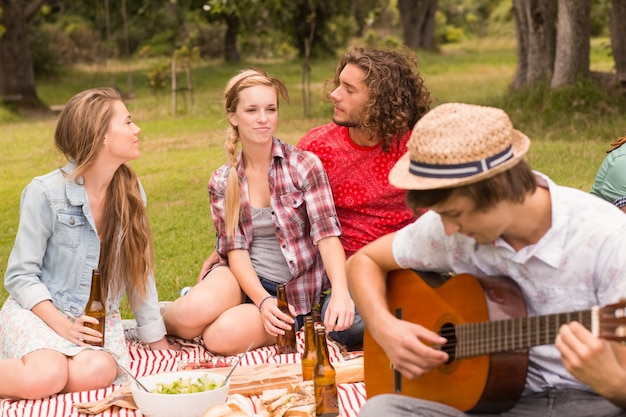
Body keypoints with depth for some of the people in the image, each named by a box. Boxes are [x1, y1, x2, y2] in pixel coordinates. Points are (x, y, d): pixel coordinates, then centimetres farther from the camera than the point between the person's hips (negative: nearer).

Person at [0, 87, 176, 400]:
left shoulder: (130, 192, 1)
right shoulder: (46, 194, -12)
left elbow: (139, 270, 8)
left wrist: (156, 338, 8)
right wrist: (62, 326, -20)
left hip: (99, 316, 4)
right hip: (40, 309, -4)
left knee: (95, 374, -30)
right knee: (45, 379, -34)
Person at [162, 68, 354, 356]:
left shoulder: (305, 165, -6)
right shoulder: (222, 181, 3)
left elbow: (327, 235, -15)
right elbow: (235, 249, -3)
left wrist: (341, 293, -32)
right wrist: (262, 300, -21)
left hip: (292, 289, -2)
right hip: (241, 278, 2)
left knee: (221, 335, -31)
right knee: (195, 311, -32)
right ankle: (164, 318, 3)